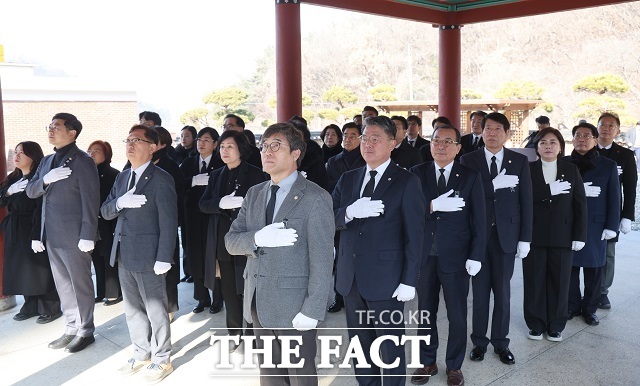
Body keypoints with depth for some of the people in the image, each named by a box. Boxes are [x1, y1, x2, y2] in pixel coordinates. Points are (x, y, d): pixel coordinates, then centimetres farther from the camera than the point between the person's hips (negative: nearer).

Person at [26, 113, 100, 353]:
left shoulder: (82, 161, -11)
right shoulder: (47, 161, 13)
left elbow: (90, 200, -16)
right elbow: (30, 191, 11)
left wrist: (87, 236, -20)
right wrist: (45, 180, -11)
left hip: (74, 236, -8)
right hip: (51, 236, 8)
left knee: (80, 285, 4)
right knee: (63, 285, 16)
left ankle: (85, 331, 18)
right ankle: (71, 329, 28)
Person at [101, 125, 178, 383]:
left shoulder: (161, 179, -12)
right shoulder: (122, 177, 12)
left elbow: (169, 222, -15)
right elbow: (105, 212, 9)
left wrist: (163, 258, -19)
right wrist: (120, 202, -13)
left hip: (148, 255, -7)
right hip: (124, 254, 7)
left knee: (155, 309, 6)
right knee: (132, 309, 18)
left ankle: (161, 359, 21)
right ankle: (142, 354, 34)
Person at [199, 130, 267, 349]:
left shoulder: (255, 174, -2)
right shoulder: (216, 175, 12)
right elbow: (203, 204, 4)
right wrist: (221, 203, -16)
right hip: (222, 242, 5)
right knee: (228, 290, 11)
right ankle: (234, 332, 25)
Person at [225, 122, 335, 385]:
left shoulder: (315, 198, -12)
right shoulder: (254, 194, 9)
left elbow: (321, 260, -15)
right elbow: (230, 241, 3)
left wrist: (312, 311, -18)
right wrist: (258, 238, -18)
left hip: (293, 305, -6)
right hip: (259, 304, 6)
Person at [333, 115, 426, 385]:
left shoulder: (406, 182, -5)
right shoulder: (348, 179, 9)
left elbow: (414, 235, -8)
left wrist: (409, 281, -12)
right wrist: (350, 212, -19)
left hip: (386, 281, -5)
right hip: (351, 279, 5)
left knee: (390, 348, 7)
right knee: (359, 346, 17)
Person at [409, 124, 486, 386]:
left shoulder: (470, 176, 0)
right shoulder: (417, 174, 2)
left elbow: (479, 220, -2)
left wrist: (476, 256, -7)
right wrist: (433, 206, -23)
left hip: (456, 256, -1)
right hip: (424, 255, 1)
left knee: (457, 315, 9)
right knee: (425, 312, 13)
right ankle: (427, 362, 30)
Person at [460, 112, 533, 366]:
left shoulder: (519, 161, 2)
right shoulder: (468, 161, -1)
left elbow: (526, 201, 2)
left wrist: (525, 238, -1)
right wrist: (494, 185, -22)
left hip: (506, 236, 1)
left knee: (503, 292, 9)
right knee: (480, 291, 9)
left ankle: (500, 342, 24)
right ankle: (479, 341, 23)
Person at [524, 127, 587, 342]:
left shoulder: (571, 170, 6)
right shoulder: (528, 170, 2)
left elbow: (580, 204, 4)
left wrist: (580, 235, -2)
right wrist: (549, 190, -22)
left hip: (562, 236, 1)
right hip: (534, 236, -1)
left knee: (559, 281, 7)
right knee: (534, 281, 5)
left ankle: (556, 326, 22)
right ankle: (536, 324, 20)